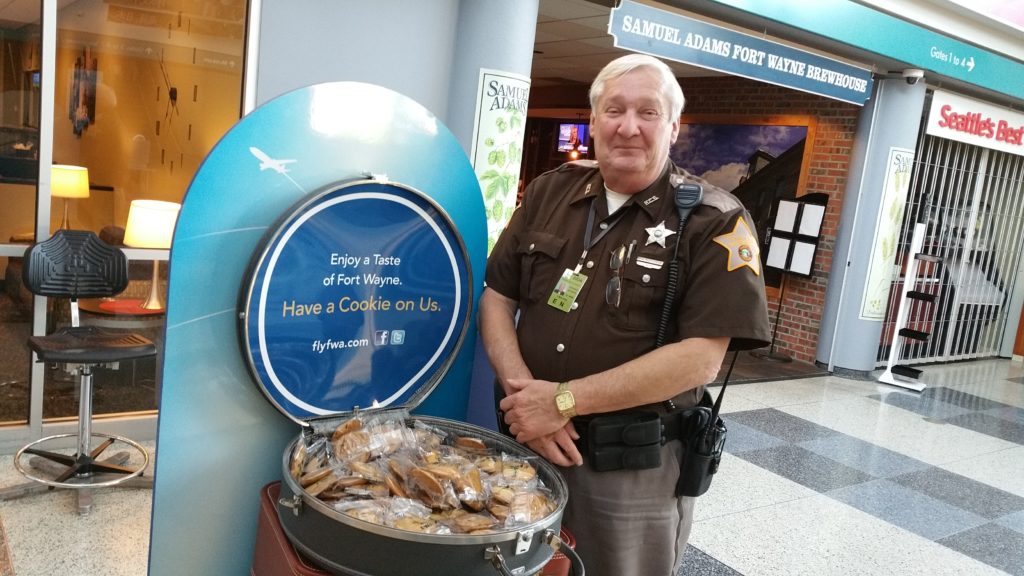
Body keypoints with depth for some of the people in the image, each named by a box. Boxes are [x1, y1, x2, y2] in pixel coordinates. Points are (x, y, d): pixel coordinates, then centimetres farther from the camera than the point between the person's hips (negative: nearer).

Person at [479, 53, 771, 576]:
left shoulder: (714, 223, -9)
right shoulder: (549, 192, 4)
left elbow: (701, 357, -17)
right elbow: (496, 298, 4)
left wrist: (563, 400, -20)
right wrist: (525, 396, -13)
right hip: (528, 442, 4)